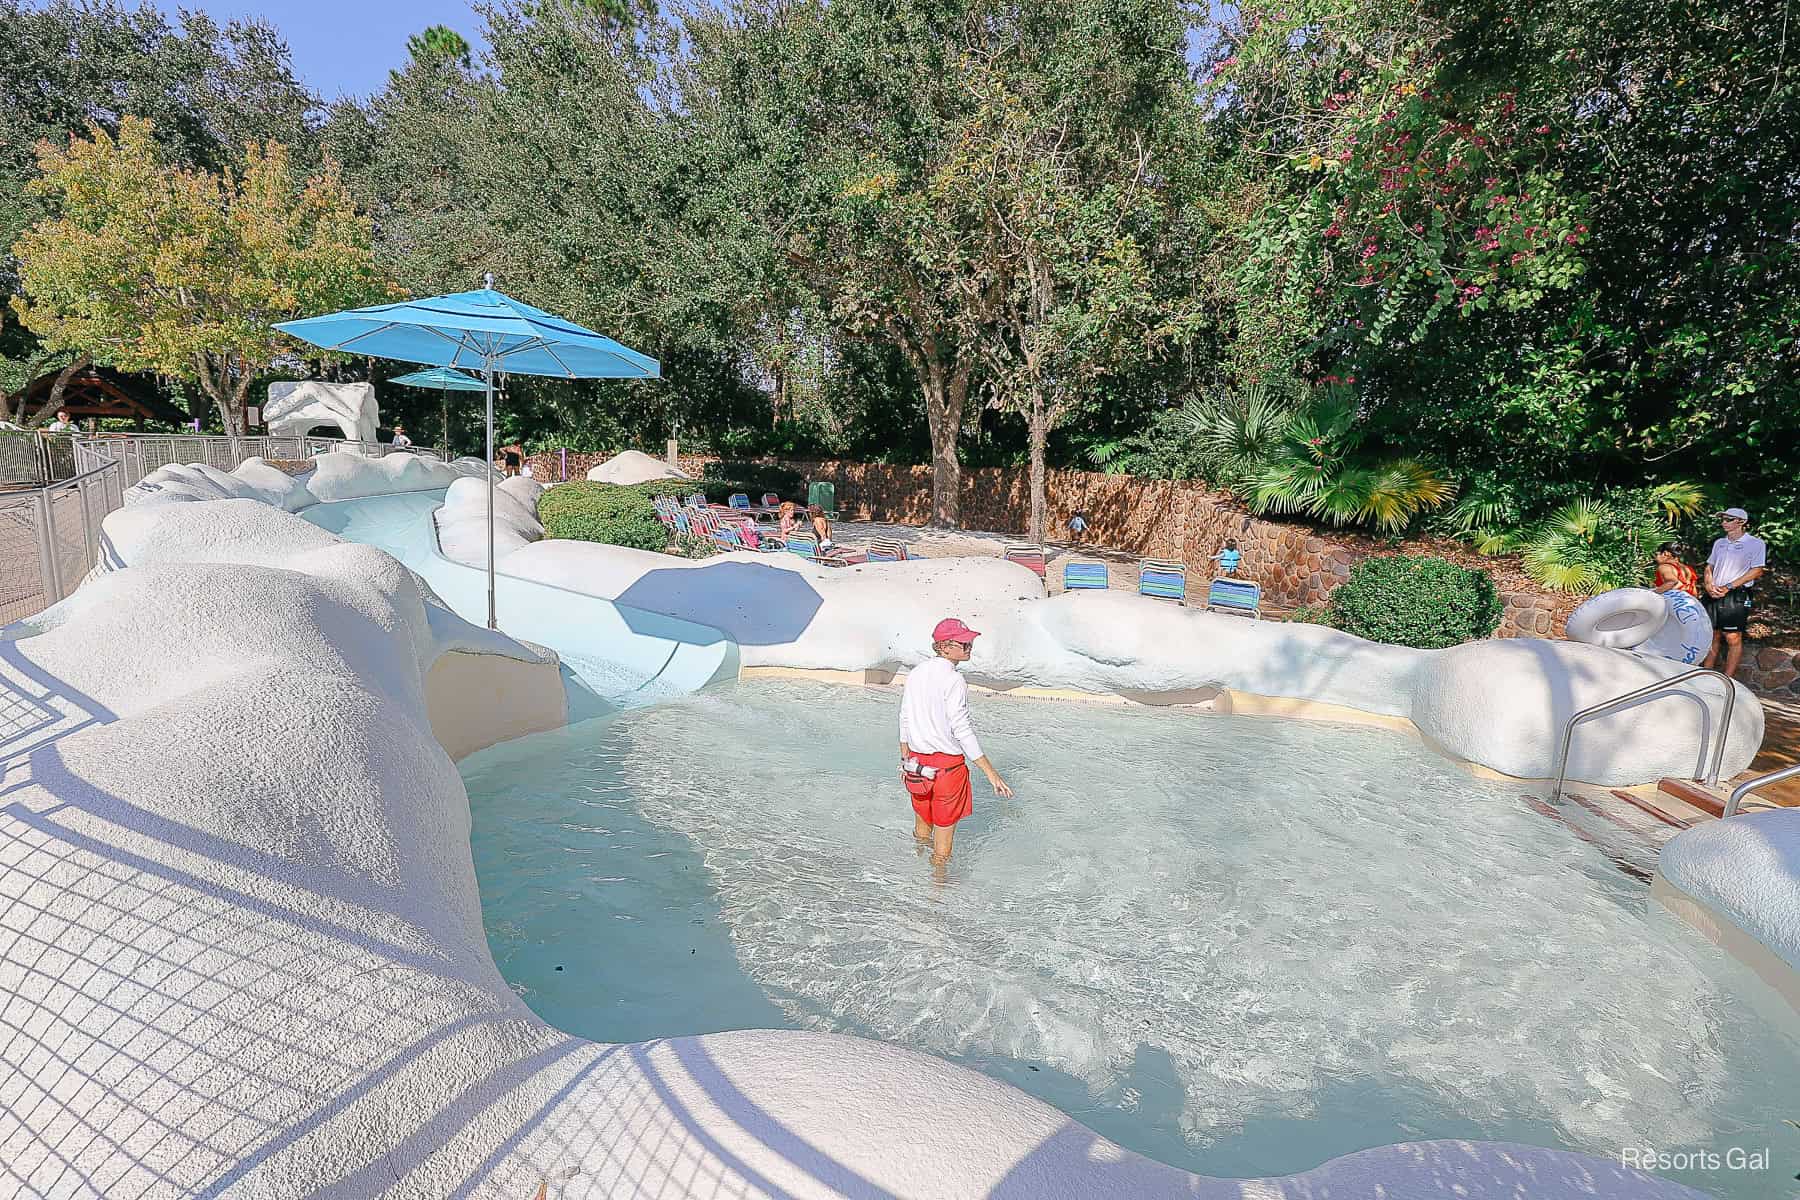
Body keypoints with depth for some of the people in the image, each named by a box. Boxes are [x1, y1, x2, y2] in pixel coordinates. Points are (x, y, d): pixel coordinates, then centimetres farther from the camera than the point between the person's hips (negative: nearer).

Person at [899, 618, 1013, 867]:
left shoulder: (916, 673, 3)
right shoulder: (953, 680, -19)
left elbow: (904, 720, 9)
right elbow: (962, 729, -21)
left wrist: (905, 760, 20)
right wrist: (992, 774, -18)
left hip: (917, 760, 7)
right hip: (947, 764, -7)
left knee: (922, 824, 25)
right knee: (944, 829, 11)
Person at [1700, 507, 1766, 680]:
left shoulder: (1755, 543, -1)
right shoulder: (1719, 543, 16)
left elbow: (1756, 571, -7)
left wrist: (1728, 587, -14)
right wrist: (1709, 586, 1)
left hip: (1737, 596, -5)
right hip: (1713, 595, 5)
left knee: (1733, 638, -7)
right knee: (1712, 636, 8)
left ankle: (1728, 678, -5)